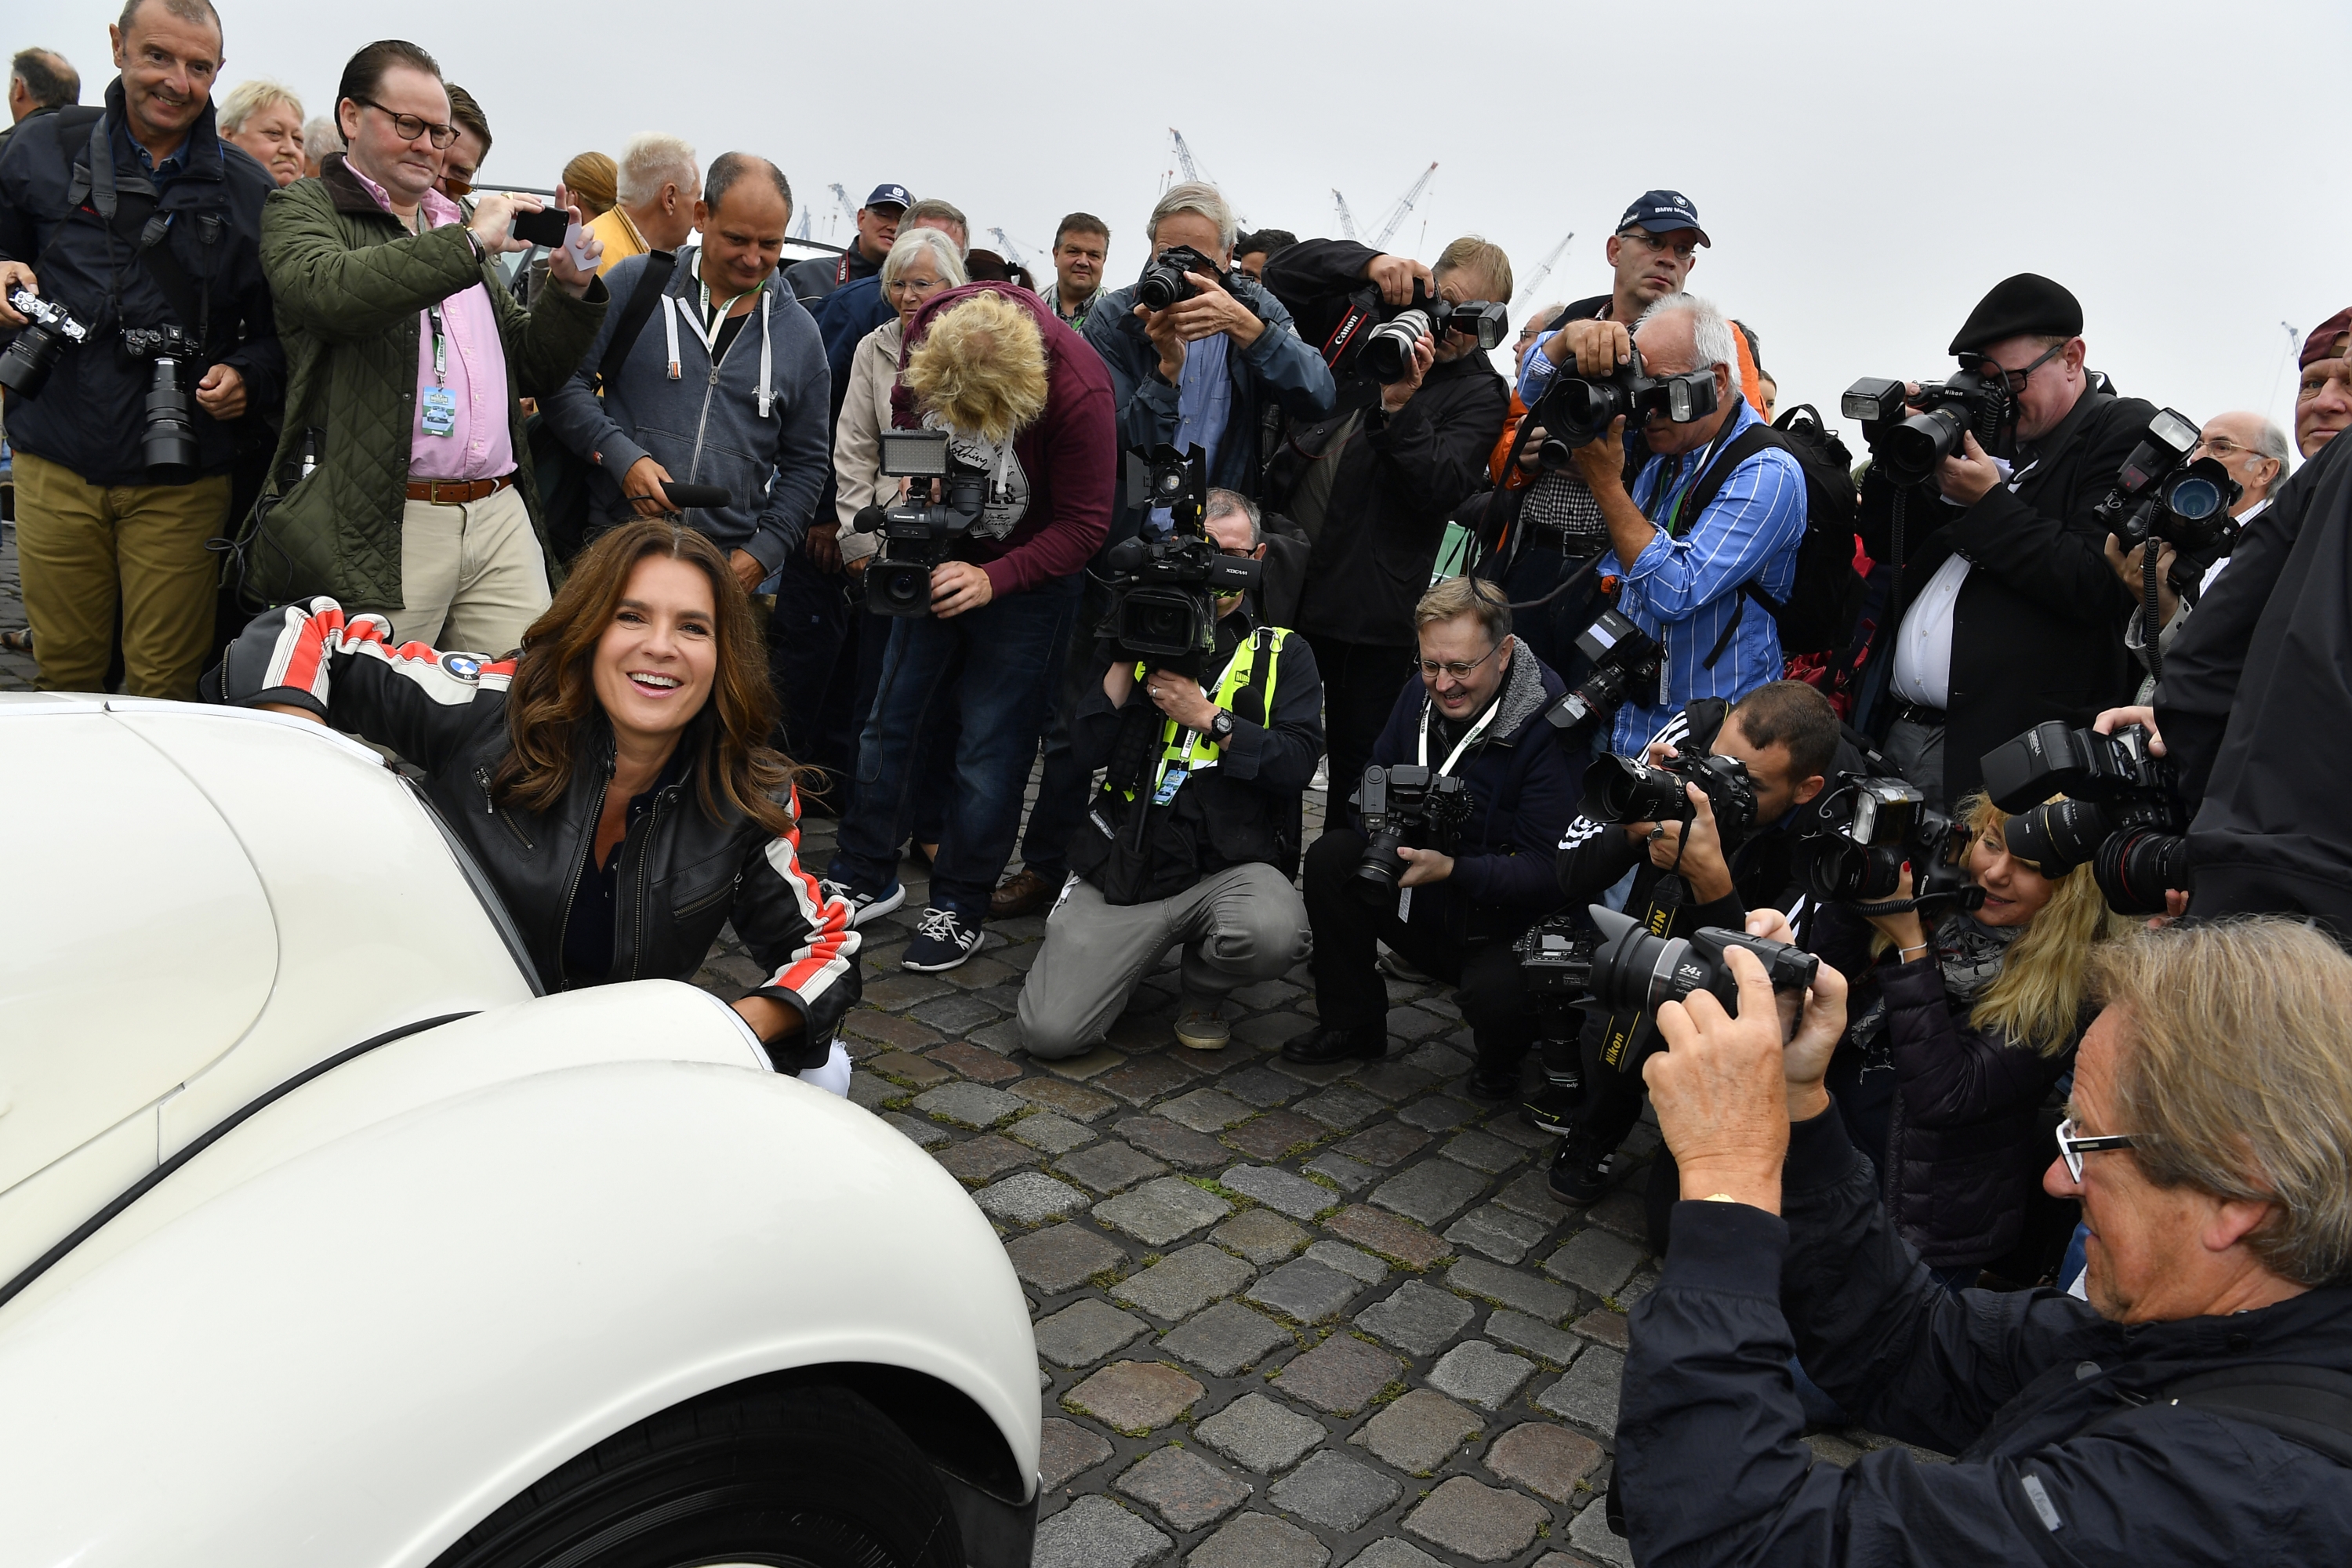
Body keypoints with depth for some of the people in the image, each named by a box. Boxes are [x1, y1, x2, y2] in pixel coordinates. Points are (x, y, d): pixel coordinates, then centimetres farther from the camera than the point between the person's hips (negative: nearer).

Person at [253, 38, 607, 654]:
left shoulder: (456, 224, 25)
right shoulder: (302, 209, 6)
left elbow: (532, 372, 24)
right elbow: (326, 289, -20)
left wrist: (571, 291, 7)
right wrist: (468, 244, -16)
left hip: (501, 514, 5)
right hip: (383, 528, -5)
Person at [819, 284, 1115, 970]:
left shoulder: (1078, 389, -32)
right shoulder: (925, 336, -17)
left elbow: (1084, 525, -25)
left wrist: (992, 579, -34)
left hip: (1027, 569, -5)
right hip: (938, 552, 5)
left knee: (990, 743, -3)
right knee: (889, 714, 9)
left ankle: (960, 907, 13)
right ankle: (865, 878, 24)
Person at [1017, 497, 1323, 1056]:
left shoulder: (1283, 652, 12)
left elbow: (1298, 762, -3)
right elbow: (1088, 751, 3)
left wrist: (1207, 717, -10)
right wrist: (1127, 658, -5)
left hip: (1233, 863, 0)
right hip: (1125, 860, 1)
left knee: (1274, 935, -37)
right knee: (1049, 1032, -14)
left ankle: (1202, 987, 2)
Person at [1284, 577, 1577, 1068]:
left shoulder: (1549, 727, -21)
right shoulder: (1421, 692, -2)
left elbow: (1549, 870, -23)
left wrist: (1451, 869, -35)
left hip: (1505, 926, -6)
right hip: (1420, 913, 6)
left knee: (1495, 995, -35)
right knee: (1330, 857, -13)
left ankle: (1501, 1066, 6)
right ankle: (1351, 1025, 4)